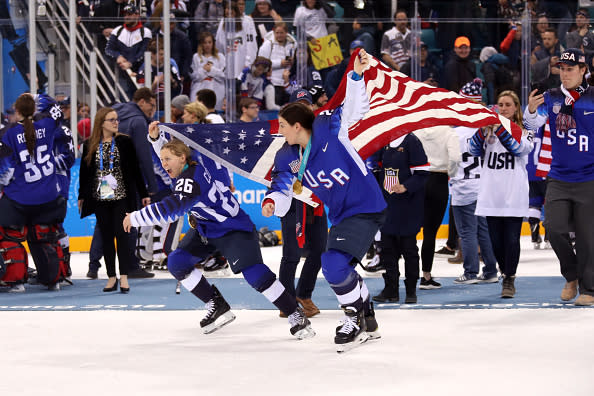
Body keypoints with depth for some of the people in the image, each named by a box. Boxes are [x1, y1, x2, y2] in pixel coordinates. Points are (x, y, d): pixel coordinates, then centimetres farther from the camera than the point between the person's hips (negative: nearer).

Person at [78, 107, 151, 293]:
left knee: (122, 234, -8)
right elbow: (84, 172, 11)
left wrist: (143, 193, 4)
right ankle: (111, 277, 11)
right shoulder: (90, 145, 3)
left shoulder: (124, 142, 1)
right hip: (100, 198, 2)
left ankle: (124, 276, -5)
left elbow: (135, 169, 4)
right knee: (106, 237, 5)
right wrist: (81, 196, 12)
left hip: (121, 197, -2)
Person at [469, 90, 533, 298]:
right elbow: (474, 150, -5)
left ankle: (509, 280, 3)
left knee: (511, 240, -5)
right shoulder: (488, 131, 10)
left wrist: (500, 129, -26)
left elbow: (519, 149, -15)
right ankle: (505, 273, 24)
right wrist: (484, 128, -21)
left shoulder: (524, 132, 6)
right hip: (491, 195, 2)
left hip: (514, 197, -2)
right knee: (495, 240, 6)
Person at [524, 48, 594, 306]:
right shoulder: (551, 98, 4)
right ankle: (571, 276, 15)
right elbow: (534, 124, -8)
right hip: (558, 179, 2)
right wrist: (531, 110, -27)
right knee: (555, 227, -9)